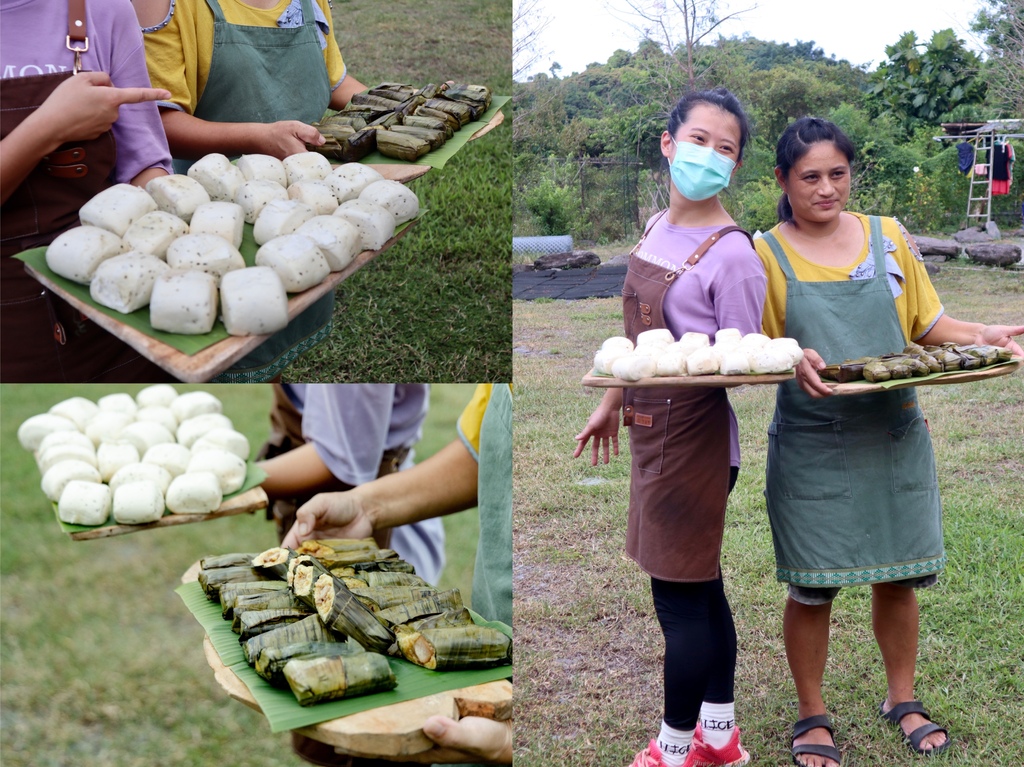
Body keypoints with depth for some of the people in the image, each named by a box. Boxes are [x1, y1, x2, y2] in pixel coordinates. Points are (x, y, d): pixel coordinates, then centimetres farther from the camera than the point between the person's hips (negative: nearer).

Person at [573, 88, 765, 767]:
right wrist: (612, 403, 22)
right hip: (653, 430, 8)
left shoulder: (731, 253, -17)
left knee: (679, 594, 3)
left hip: (697, 442, -8)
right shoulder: (655, 228, 7)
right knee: (700, 586, 18)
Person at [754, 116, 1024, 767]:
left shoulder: (890, 237, 4)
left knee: (898, 575, 13)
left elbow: (926, 323, 9)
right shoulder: (767, 255, -4)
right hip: (812, 448, -3)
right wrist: (793, 361, -26)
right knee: (813, 587, 4)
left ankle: (903, 699, 35)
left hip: (895, 438, 3)